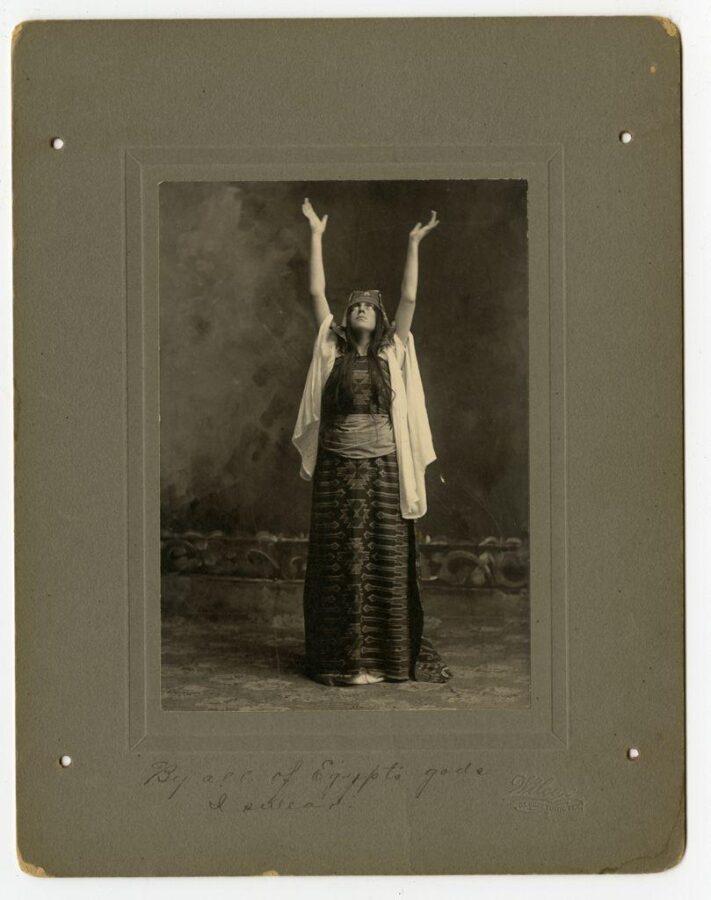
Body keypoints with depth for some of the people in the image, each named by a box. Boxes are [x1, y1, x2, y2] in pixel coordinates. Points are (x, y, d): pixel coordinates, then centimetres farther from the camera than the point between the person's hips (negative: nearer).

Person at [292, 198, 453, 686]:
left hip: (383, 469, 0)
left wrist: (414, 245, -2)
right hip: (338, 468, 0)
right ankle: (343, 658, 6)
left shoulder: (392, 353, 7)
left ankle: (391, 654, 8)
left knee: (387, 560, 2)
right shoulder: (332, 350, 7)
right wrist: (317, 236, 4)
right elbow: (317, 291, 5)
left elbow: (410, 298, 1)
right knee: (340, 562, 2)